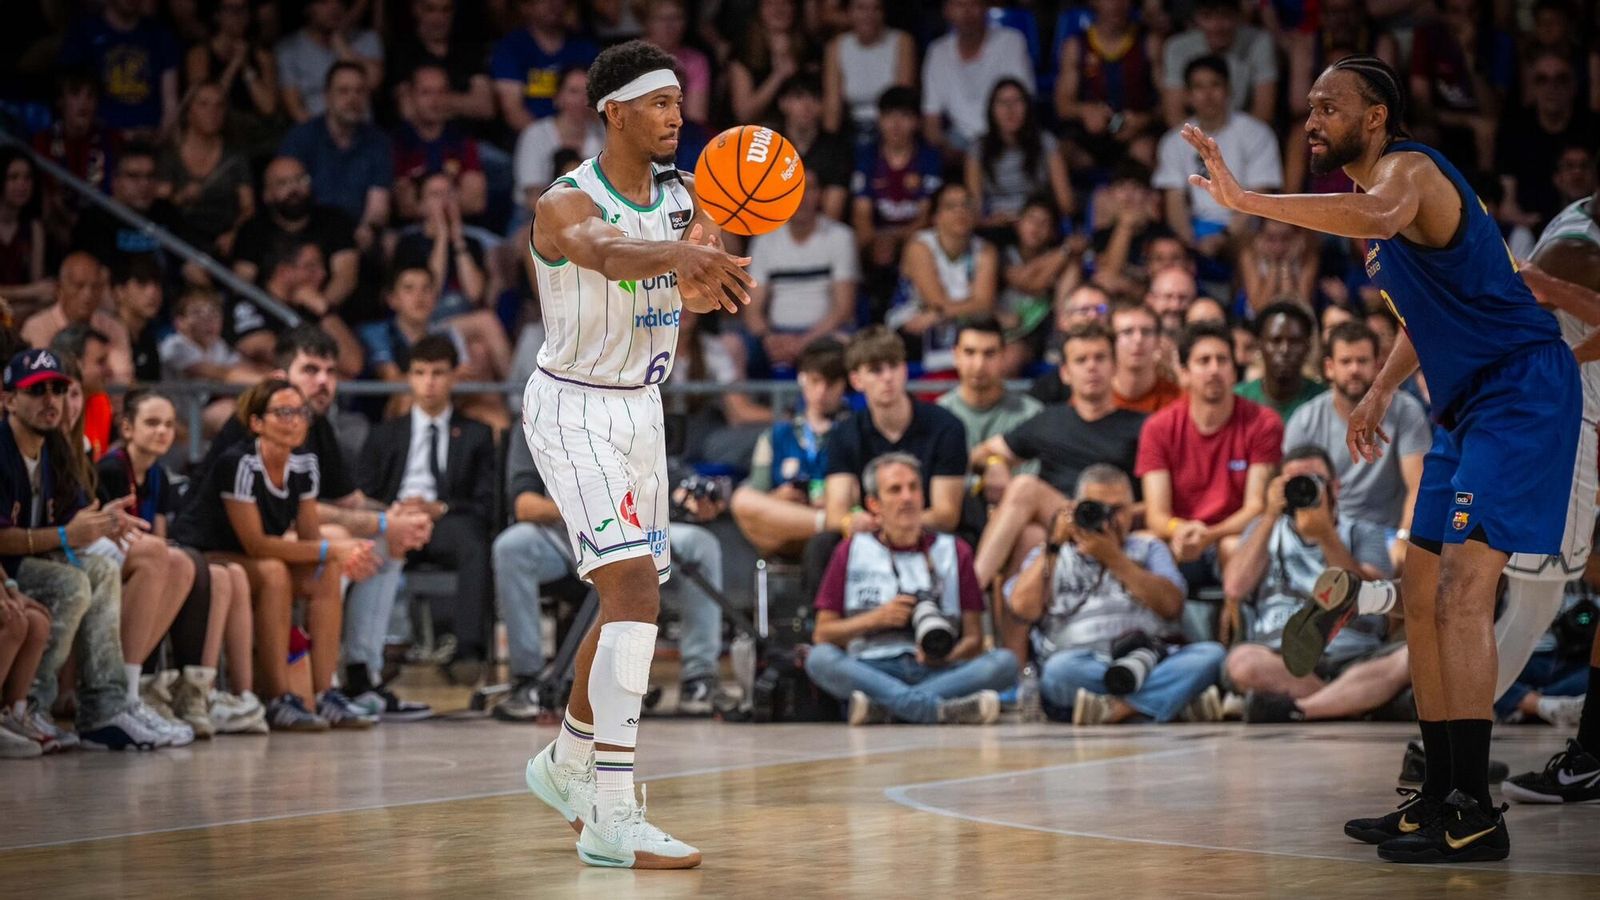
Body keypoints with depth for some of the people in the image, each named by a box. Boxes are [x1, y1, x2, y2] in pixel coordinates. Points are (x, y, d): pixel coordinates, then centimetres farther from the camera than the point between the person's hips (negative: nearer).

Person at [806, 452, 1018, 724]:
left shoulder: (953, 551, 19)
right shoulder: (852, 551, 17)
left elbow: (973, 638, 12)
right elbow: (822, 635, 12)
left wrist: (946, 657, -9)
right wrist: (876, 618, -2)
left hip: (936, 672, 1)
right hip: (871, 669, -1)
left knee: (1005, 661, -26)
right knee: (819, 659, -32)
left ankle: (880, 707, -40)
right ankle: (941, 710, -48)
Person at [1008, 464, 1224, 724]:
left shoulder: (1148, 548, 24)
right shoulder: (1050, 556, 21)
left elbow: (1171, 605, 3)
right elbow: (1023, 608, 1)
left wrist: (1113, 557, -1)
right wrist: (1054, 544, 4)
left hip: (1150, 662, 2)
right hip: (1083, 664, -2)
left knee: (1211, 654, -26)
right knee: (1061, 669, -37)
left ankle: (1118, 709, -35)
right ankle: (1177, 701, -31)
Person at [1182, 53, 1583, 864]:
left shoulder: (1409, 167, -14)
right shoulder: (1379, 194, 17)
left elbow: (1378, 216, -41)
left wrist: (1245, 201, -45)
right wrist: (1380, 395, 17)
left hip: (1523, 387, -11)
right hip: (1468, 403, 11)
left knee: (1460, 589, -19)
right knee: (1422, 595, 11)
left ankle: (1475, 817, -20)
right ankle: (1441, 797, 18)